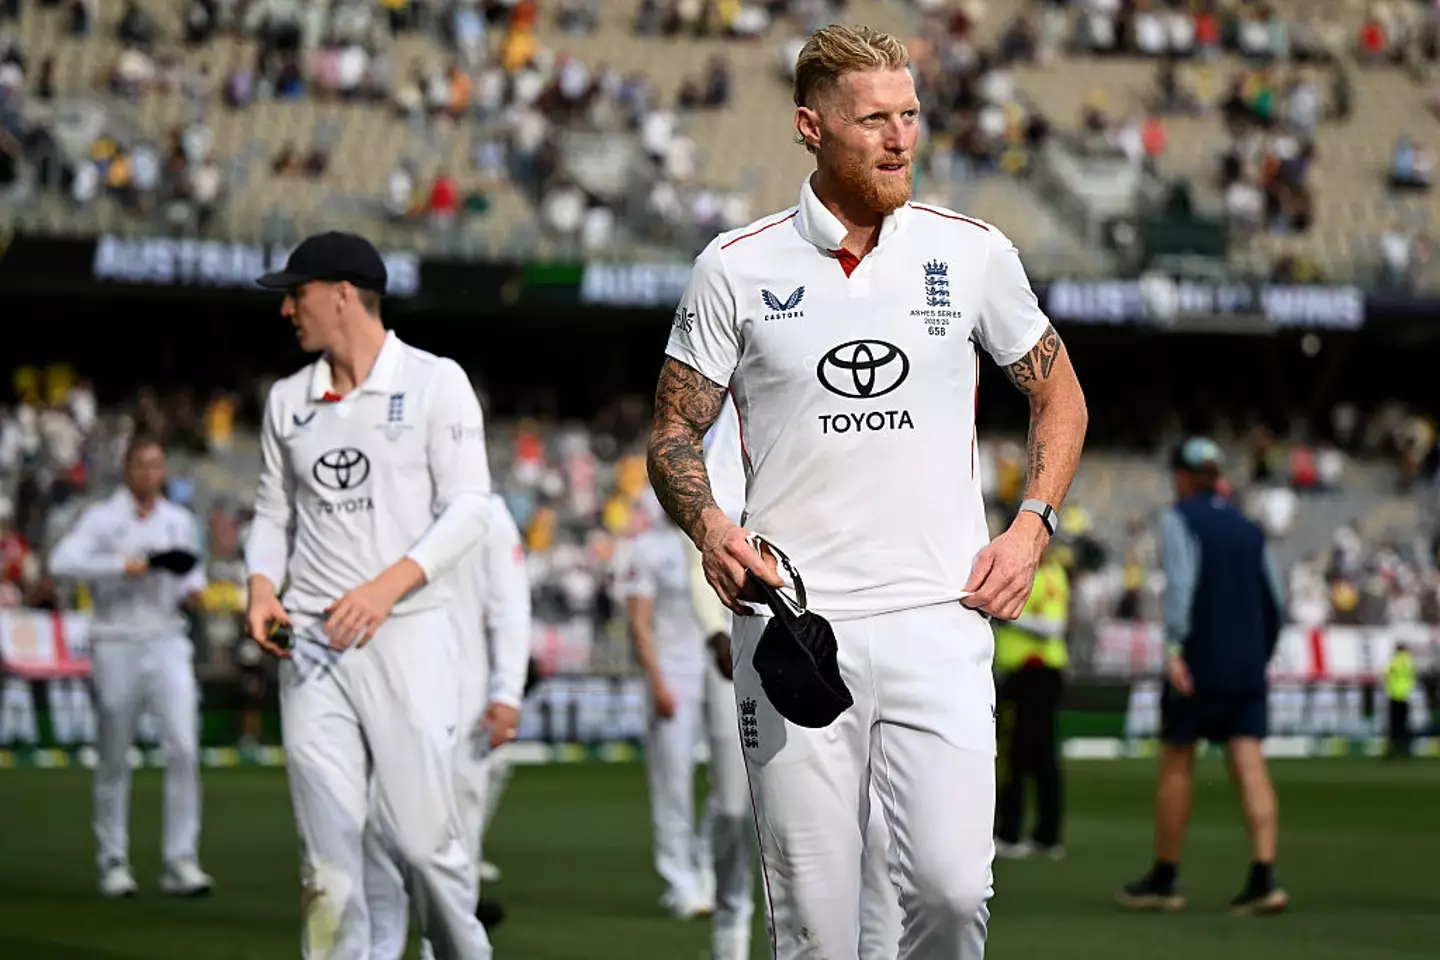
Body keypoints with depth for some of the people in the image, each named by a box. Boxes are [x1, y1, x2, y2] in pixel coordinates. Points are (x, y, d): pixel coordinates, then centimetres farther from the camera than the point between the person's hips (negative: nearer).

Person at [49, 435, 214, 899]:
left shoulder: (180, 520, 10)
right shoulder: (102, 518, -3)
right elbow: (63, 562, -17)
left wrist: (193, 591, 3)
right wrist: (122, 566, -24)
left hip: (168, 644, 3)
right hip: (117, 646, -3)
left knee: (183, 748, -11)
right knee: (113, 760, 4)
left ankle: (181, 861, -10)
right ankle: (113, 861, 16)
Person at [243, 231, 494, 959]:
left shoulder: (434, 382, 0)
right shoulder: (288, 400, 15)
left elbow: (468, 507, -6)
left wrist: (388, 585, -19)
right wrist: (262, 586, -1)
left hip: (411, 633, -4)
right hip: (311, 644, 4)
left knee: (420, 837, -8)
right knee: (327, 847, -1)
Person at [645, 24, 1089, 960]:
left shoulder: (974, 252, 7)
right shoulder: (736, 268, 4)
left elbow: (1059, 393, 19)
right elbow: (675, 433, 11)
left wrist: (1032, 524, 5)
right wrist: (707, 524, -9)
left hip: (939, 617, 0)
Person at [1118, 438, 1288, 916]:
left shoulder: (1179, 520, -2)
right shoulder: (1247, 529, 16)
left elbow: (1182, 581, -18)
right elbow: (1274, 604, 17)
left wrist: (1174, 648, -25)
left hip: (1197, 665, -5)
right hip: (1246, 669, 5)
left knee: (1177, 765, 6)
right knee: (1250, 766, -4)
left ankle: (1164, 879, 12)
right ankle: (1263, 877, -17)